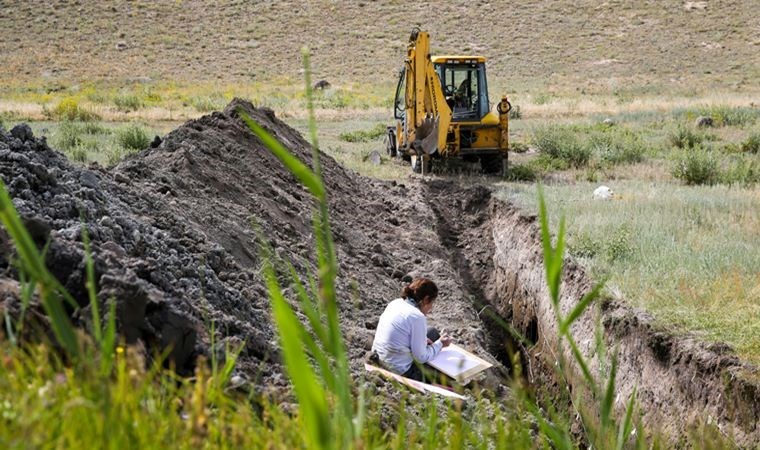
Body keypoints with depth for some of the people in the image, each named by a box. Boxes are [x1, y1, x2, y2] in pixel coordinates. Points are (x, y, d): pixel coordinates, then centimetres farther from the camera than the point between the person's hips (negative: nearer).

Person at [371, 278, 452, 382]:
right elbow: (422, 357, -15)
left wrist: (422, 340, 9)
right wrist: (440, 344, 1)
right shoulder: (417, 317, -21)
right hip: (399, 372, -8)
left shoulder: (395, 303, 1)